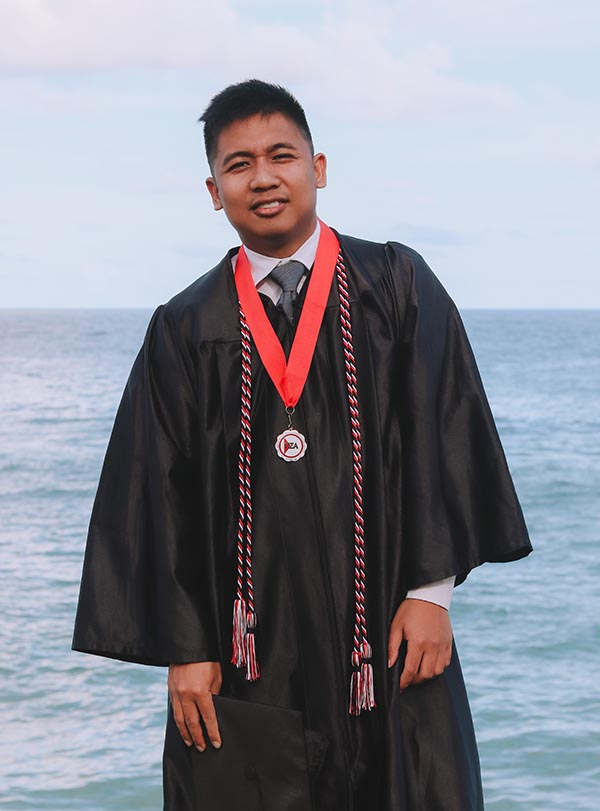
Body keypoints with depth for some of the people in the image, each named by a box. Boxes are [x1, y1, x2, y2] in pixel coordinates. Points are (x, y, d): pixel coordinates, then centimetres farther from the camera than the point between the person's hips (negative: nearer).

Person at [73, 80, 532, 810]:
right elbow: (160, 495, 3)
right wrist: (184, 648, -3)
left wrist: (431, 590, -8)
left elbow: (444, 435, -1)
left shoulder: (396, 287, 4)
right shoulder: (185, 330, 6)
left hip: (385, 632, 0)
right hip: (248, 648, 1)